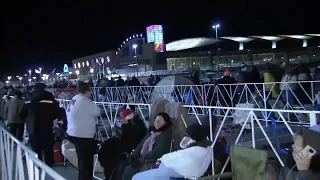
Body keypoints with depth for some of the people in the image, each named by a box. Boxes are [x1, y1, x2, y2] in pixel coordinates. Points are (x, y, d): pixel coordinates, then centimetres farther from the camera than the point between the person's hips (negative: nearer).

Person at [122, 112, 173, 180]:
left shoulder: (166, 134, -5)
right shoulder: (152, 133, 20)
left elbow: (158, 152, -17)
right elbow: (141, 145, 17)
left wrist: (140, 160, -20)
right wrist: (131, 157, 0)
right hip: (142, 159, 8)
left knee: (129, 170, -25)